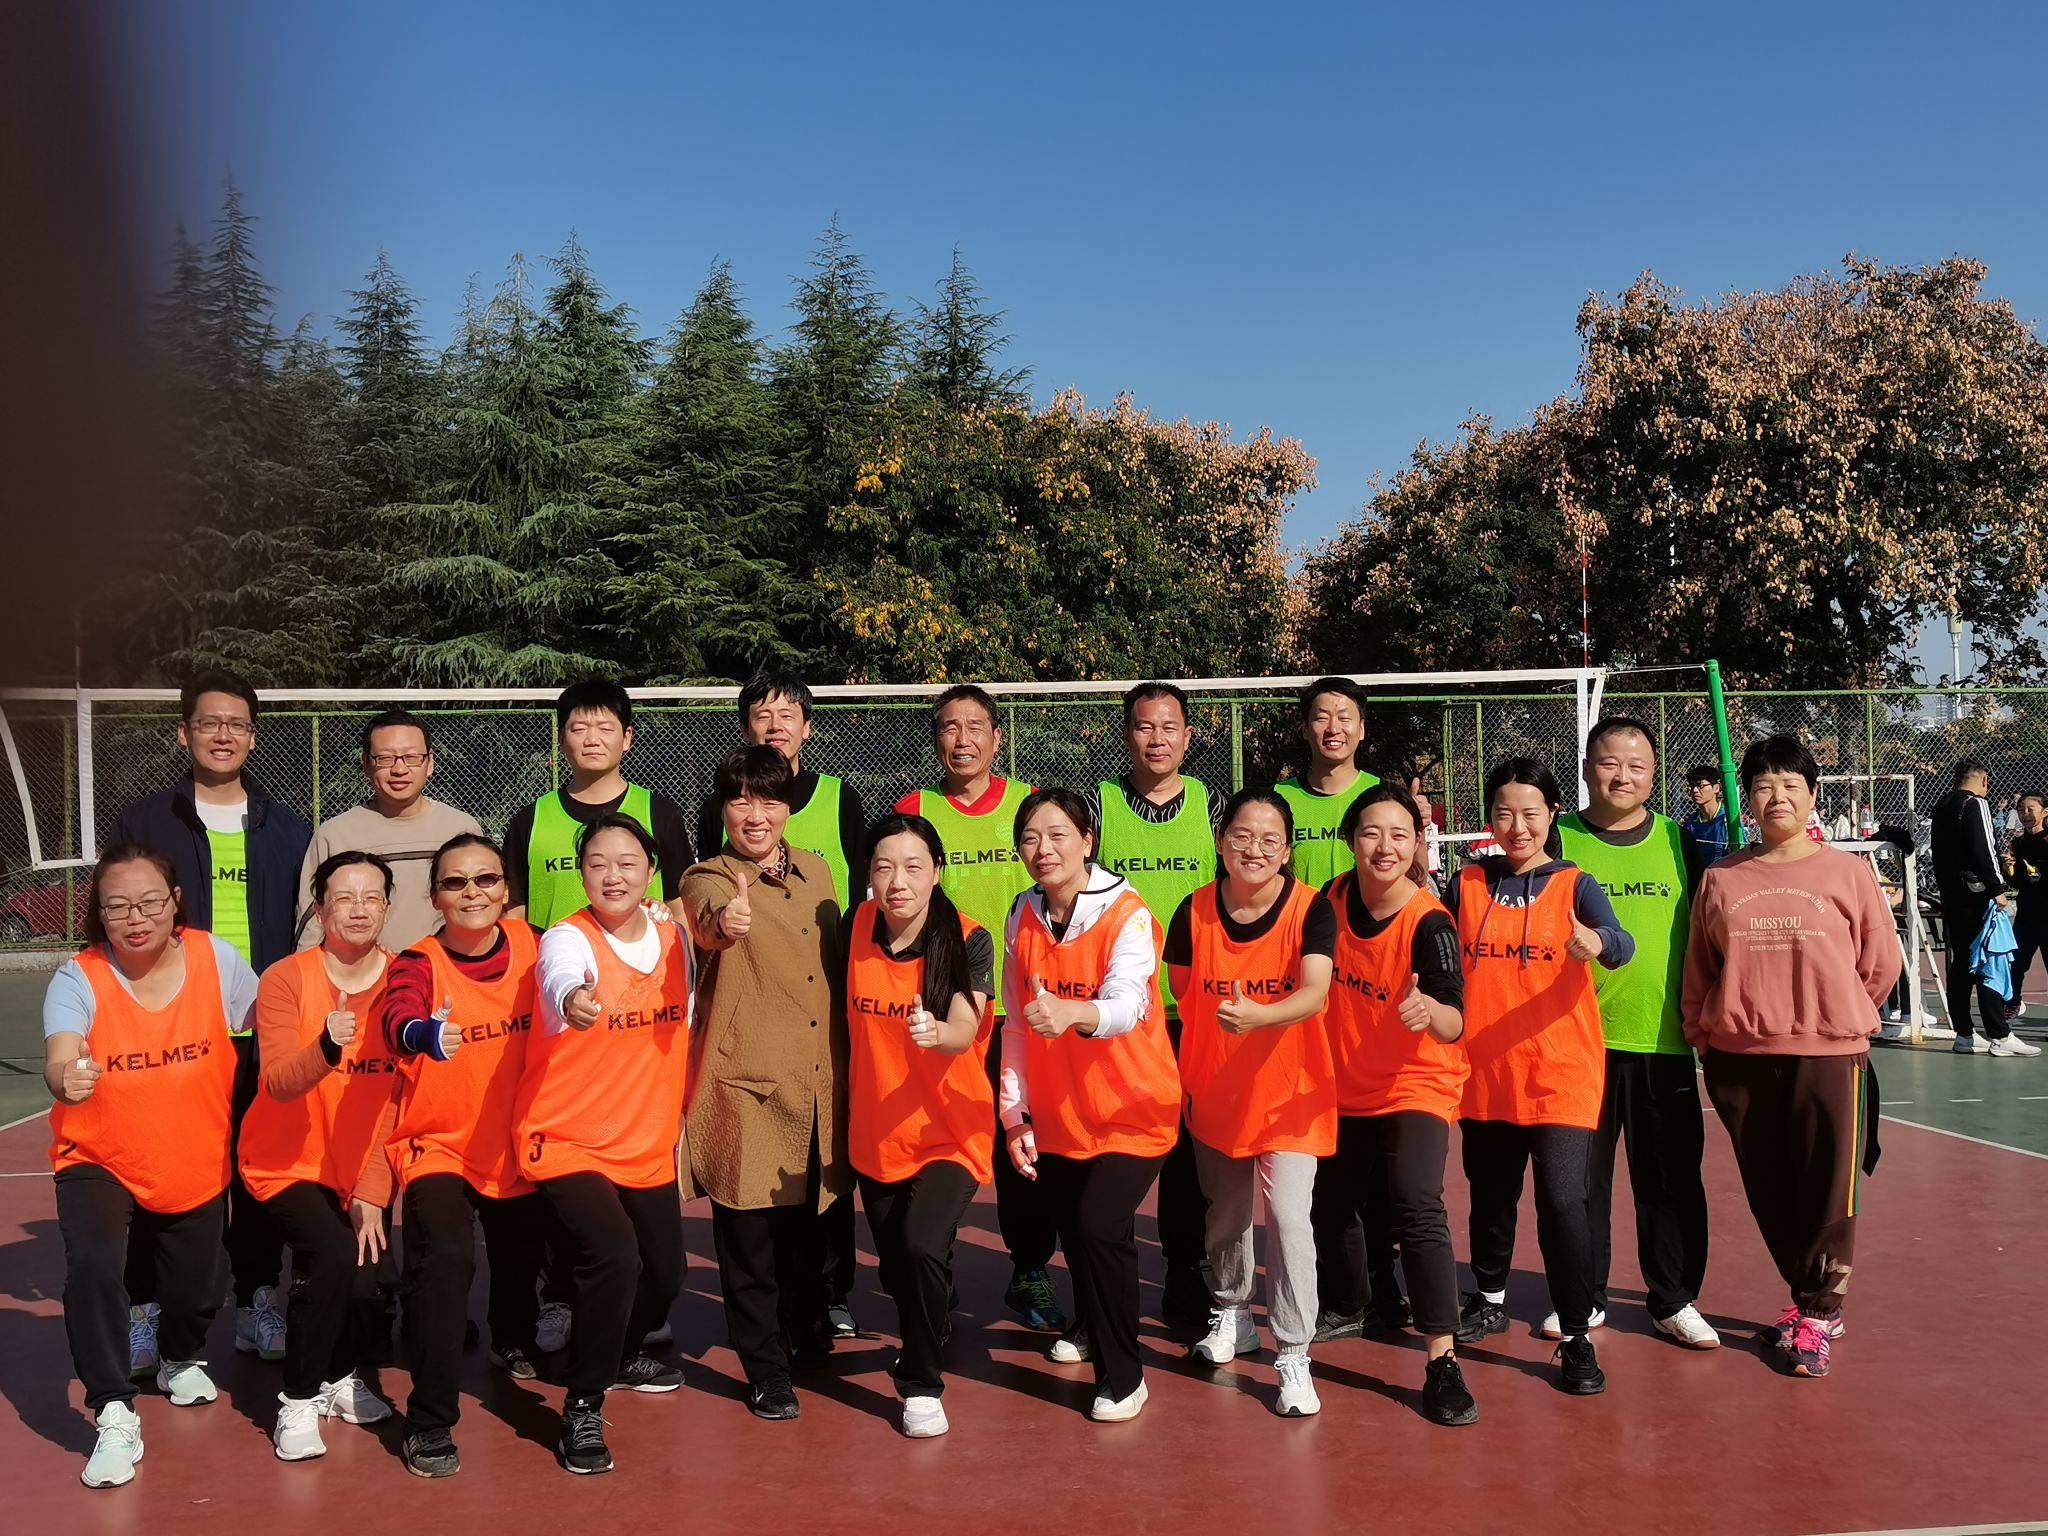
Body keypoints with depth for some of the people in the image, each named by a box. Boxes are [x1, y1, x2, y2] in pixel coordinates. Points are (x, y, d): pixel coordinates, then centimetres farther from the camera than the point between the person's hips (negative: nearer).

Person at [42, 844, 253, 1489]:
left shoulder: (216, 959, -13)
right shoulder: (78, 978, -18)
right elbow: (60, 1062, -34)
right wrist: (68, 1078, -57)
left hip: (195, 1169, 2)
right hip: (99, 1163, -2)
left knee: (195, 1291, 10)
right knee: (92, 1266, -27)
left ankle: (182, 1360, 47)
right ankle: (115, 1417, -12)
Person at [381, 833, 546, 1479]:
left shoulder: (529, 945, -7)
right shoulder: (418, 963, -18)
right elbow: (398, 1015, -41)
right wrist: (427, 1033, -61)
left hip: (517, 1146, 4)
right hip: (438, 1145, -4)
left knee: (522, 1258, 22)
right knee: (447, 1259, -27)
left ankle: (513, 1343, 58)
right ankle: (430, 1424, -14)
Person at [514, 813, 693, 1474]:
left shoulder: (675, 938, -1)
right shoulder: (567, 940, -17)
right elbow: (560, 980, -42)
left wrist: (678, 1115, 14)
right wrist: (573, 999, -65)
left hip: (649, 1145, 6)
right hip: (567, 1141, -6)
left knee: (664, 1272, 15)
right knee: (613, 1257, -25)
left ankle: (623, 1354, 48)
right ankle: (582, 1410, -7)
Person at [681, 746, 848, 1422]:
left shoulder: (815, 870, 9)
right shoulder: (708, 879, -7)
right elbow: (708, 916, -33)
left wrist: (846, 1059, 17)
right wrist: (723, 920, -56)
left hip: (819, 1082, 5)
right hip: (748, 1084, -5)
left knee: (809, 1219, 18)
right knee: (749, 1235, 1)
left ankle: (805, 1332, 41)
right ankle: (766, 1369, 16)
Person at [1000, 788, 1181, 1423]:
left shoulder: (1128, 916, -20)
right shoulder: (1022, 918, -3)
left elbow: (1126, 1005, -37)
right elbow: (1016, 1023, 2)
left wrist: (1071, 1012, -58)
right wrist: (1015, 1113, -2)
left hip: (1133, 1110, -5)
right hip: (1057, 1113, 5)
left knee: (1100, 1226, -17)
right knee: (1071, 1227, 16)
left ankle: (1122, 1373, 2)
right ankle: (1091, 1324, 47)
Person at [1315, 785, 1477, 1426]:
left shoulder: (1429, 923, -23)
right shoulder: (1335, 898, -8)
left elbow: (1454, 1024, -36)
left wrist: (1431, 1010, -57)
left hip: (1416, 1086, -5)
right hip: (1344, 1086, 6)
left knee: (1416, 1206, -24)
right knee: (1329, 1205, 18)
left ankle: (1442, 1361, -19)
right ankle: (1348, 1308, 47)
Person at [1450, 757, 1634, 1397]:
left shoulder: (1574, 883, -3)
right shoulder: (1467, 883, 6)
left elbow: (1620, 942, -22)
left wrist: (1598, 943, -43)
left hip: (1560, 1071, -3)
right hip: (1484, 1069, 3)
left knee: (1561, 1197, -13)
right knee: (1490, 1192, 16)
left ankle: (1576, 1337, -1)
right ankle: (1490, 1299, 40)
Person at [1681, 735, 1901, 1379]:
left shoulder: (1847, 872, -1)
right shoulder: (1721, 879, 5)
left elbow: (1880, 964, 4)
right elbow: (1698, 971, 10)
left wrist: (1834, 1016, 8)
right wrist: (1702, 1033, 6)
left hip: (1829, 1053, -2)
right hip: (1740, 1059, 3)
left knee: (1826, 1189, 2)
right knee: (1769, 1192, 11)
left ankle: (1819, 1313, 16)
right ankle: (1806, 1298, 28)